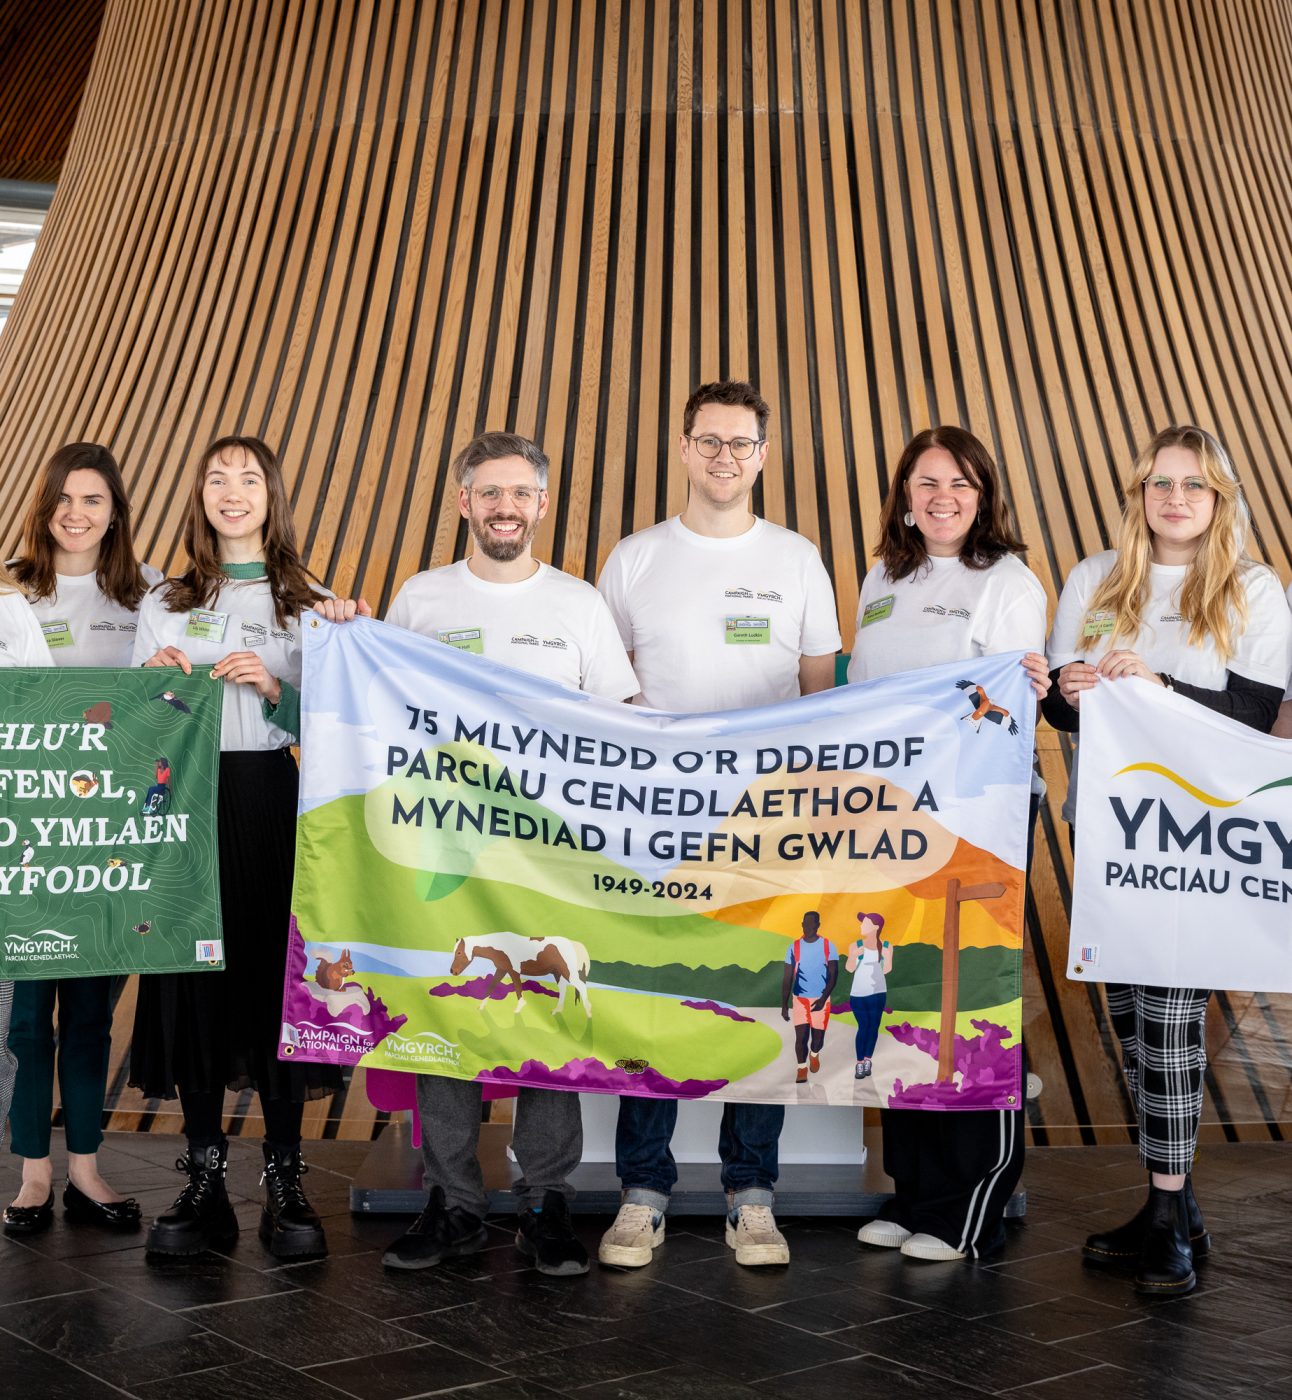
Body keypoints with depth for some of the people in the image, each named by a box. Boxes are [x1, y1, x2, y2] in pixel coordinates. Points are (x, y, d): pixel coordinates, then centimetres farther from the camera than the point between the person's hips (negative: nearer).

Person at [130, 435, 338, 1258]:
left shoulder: (311, 606, 9)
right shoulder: (163, 606, 15)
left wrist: (275, 689, -14)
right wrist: (157, 684, -7)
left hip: (273, 801, -2)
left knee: (277, 976, -3)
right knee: (193, 979, 1)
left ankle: (286, 1183, 7)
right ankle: (205, 1181, 13)